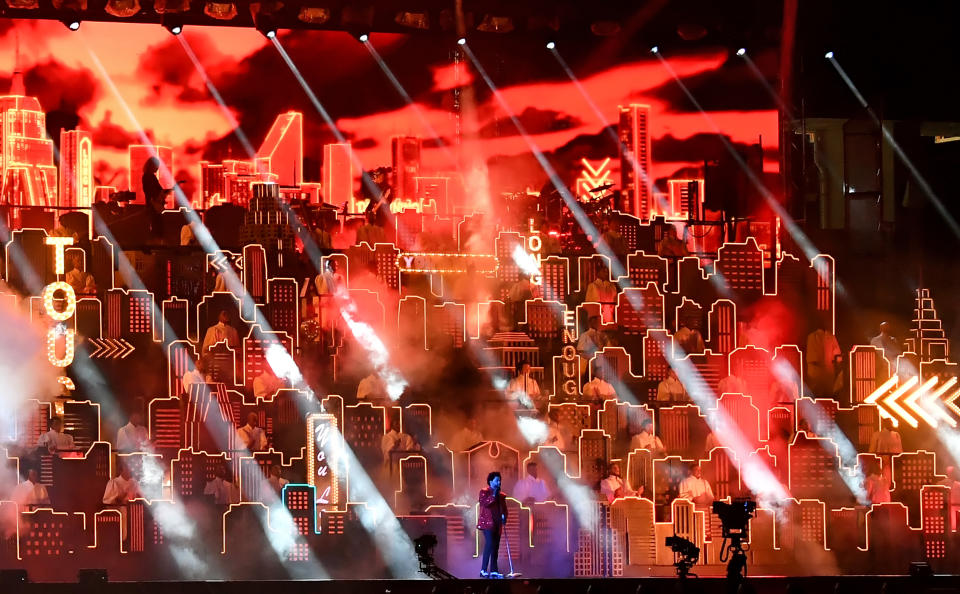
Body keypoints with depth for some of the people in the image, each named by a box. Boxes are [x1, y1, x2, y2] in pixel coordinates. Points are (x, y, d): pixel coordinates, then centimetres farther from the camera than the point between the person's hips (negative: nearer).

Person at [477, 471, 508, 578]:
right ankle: (483, 570, -14)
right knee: (489, 544, -16)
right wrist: (493, 496, -16)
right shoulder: (484, 492, -1)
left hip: (497, 524, 7)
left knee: (495, 547, 7)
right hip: (487, 522, -7)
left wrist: (504, 516, 2)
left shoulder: (501, 495, 17)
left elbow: (504, 508, 22)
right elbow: (483, 503, -17)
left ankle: (493, 570, 10)